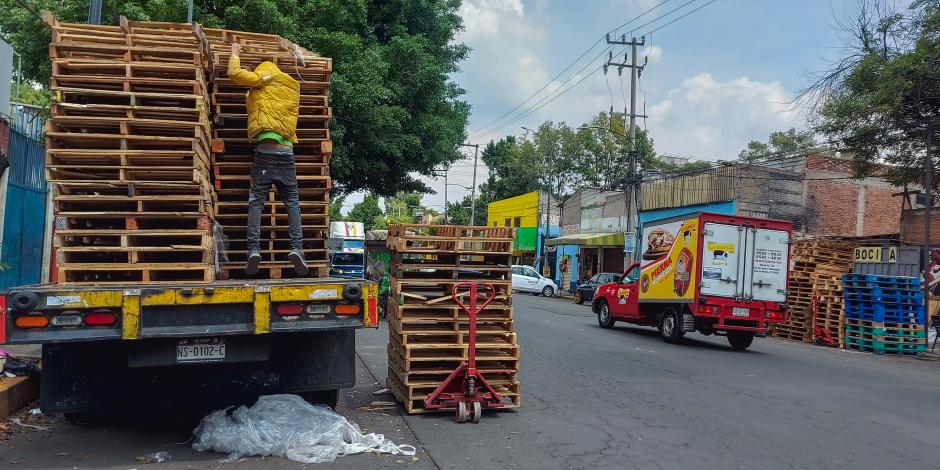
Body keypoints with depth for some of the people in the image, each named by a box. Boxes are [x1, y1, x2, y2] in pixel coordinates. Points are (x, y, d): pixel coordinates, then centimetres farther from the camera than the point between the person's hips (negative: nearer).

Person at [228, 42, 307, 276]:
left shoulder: (265, 78, 8)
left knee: (256, 200, -1)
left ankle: (254, 248, -13)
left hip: (265, 149, -3)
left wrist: (235, 52, 24)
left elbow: (235, 73, 5)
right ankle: (296, 247, -10)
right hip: (287, 151, 3)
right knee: (292, 201, 5)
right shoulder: (293, 87, 22)